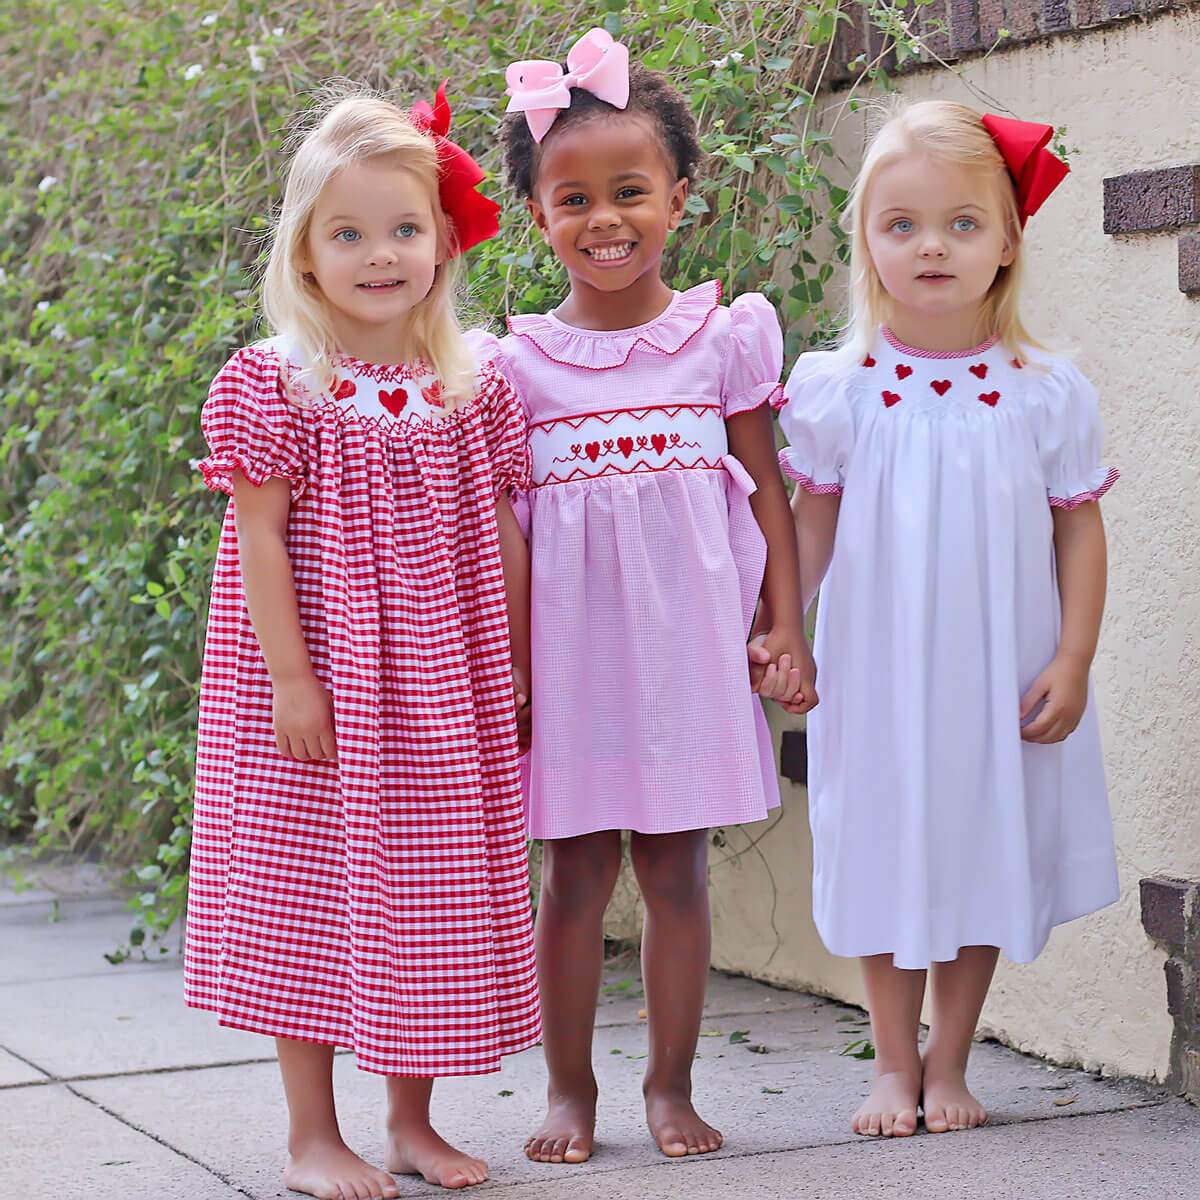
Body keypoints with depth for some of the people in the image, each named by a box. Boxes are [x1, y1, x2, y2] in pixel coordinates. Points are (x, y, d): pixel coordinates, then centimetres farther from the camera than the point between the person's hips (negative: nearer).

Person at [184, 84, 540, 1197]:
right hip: (318, 686, -3)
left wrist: (516, 672, 7)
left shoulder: (475, 390, 3)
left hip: (442, 694, 4)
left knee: (429, 897, 9)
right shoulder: (271, 385, -8)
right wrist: (289, 678, -15)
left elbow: (503, 537, 8)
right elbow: (258, 535, -10)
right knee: (309, 893, 2)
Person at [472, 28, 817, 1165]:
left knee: (677, 870, 6)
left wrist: (785, 624, 1)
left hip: (690, 635, 0)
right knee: (574, 873, 4)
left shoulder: (724, 337, 2)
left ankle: (671, 1084, 18)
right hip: (569, 642, 0)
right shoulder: (515, 361, 1)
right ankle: (570, 1089, 17)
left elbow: (766, 488, 6)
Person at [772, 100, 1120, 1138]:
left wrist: (1073, 661, -5)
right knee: (888, 855, 8)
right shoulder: (836, 389, -6)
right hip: (880, 673, 0)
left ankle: (949, 1062, 25)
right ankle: (895, 1063, 23)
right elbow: (811, 530, 3)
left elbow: (1078, 529, 0)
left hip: (1002, 677, 1)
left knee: (986, 854, 9)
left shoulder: (1047, 391, -6)